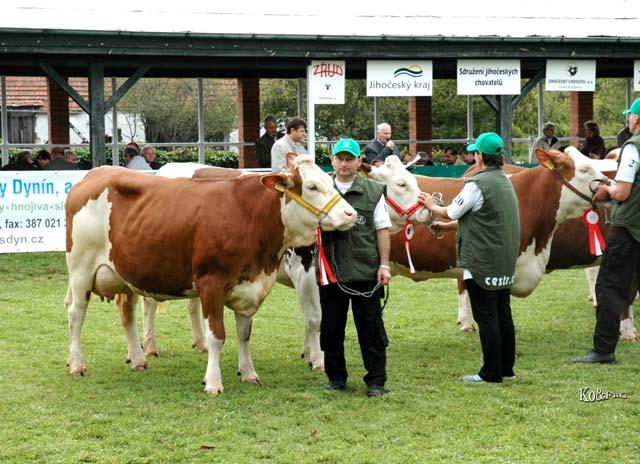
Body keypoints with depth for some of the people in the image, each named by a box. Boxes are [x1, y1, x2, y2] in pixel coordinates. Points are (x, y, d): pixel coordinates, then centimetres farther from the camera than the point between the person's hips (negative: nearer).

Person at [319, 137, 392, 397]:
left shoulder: (373, 192, 3)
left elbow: (382, 230, 2)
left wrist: (384, 265, -4)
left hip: (365, 271, -2)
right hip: (330, 271, 2)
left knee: (371, 327, 1)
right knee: (331, 327, 10)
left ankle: (376, 381, 8)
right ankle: (336, 378, 23)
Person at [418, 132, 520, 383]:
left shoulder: (477, 184, -16)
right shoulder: (504, 181, 13)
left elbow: (452, 212, -5)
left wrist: (432, 206, 14)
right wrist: (446, 226, 26)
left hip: (481, 263, -9)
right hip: (504, 262, 9)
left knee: (486, 317, -4)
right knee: (503, 314, 13)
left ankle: (491, 372, -1)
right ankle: (506, 367, 18)